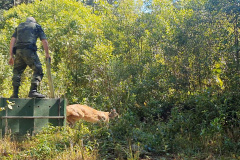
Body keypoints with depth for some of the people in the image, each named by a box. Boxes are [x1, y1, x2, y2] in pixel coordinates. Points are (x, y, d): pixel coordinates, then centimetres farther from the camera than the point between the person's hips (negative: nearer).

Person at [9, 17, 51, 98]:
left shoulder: (19, 26, 29)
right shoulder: (37, 26, 20)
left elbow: (12, 40, 17)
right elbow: (44, 41, 10)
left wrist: (11, 55, 15)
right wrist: (47, 54, 16)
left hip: (18, 51, 4)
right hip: (29, 51, -4)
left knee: (17, 72, 13)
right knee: (38, 70, -2)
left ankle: (15, 94, 8)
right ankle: (33, 91, -14)